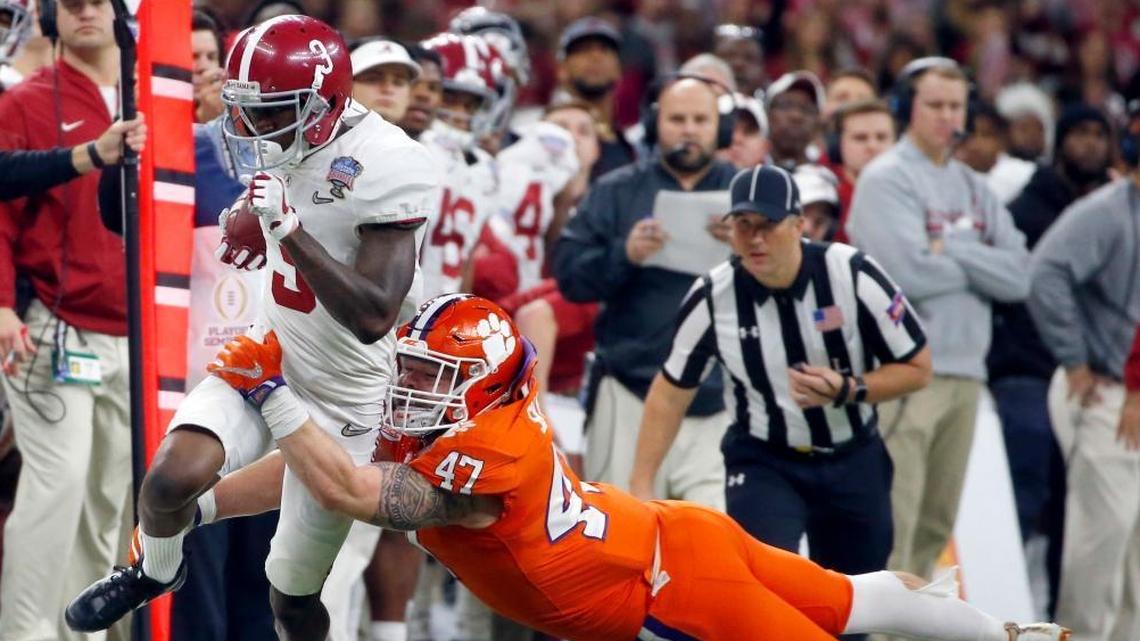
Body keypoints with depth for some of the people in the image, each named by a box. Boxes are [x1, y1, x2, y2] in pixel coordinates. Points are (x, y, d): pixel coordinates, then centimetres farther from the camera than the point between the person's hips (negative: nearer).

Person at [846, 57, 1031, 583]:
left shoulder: (974, 188, 17)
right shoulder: (886, 179, -4)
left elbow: (1018, 276, 4)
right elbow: (907, 272, -18)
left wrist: (953, 250, -9)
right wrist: (979, 262, -2)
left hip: (965, 373, 7)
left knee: (935, 524, 10)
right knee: (891, 524, -12)